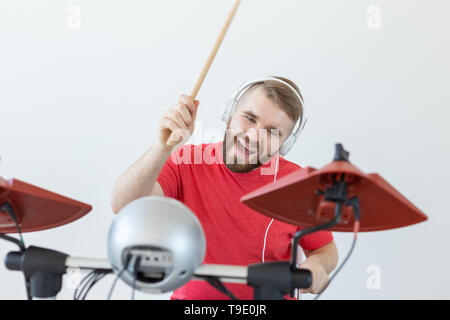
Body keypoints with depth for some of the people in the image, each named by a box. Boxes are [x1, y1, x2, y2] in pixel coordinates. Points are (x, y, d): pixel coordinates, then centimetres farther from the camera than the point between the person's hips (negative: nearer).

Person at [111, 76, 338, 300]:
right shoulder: (186, 162, -7)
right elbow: (124, 206, -21)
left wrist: (316, 264, -16)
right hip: (190, 297, -1)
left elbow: (326, 248, 7)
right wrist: (164, 146, -34)